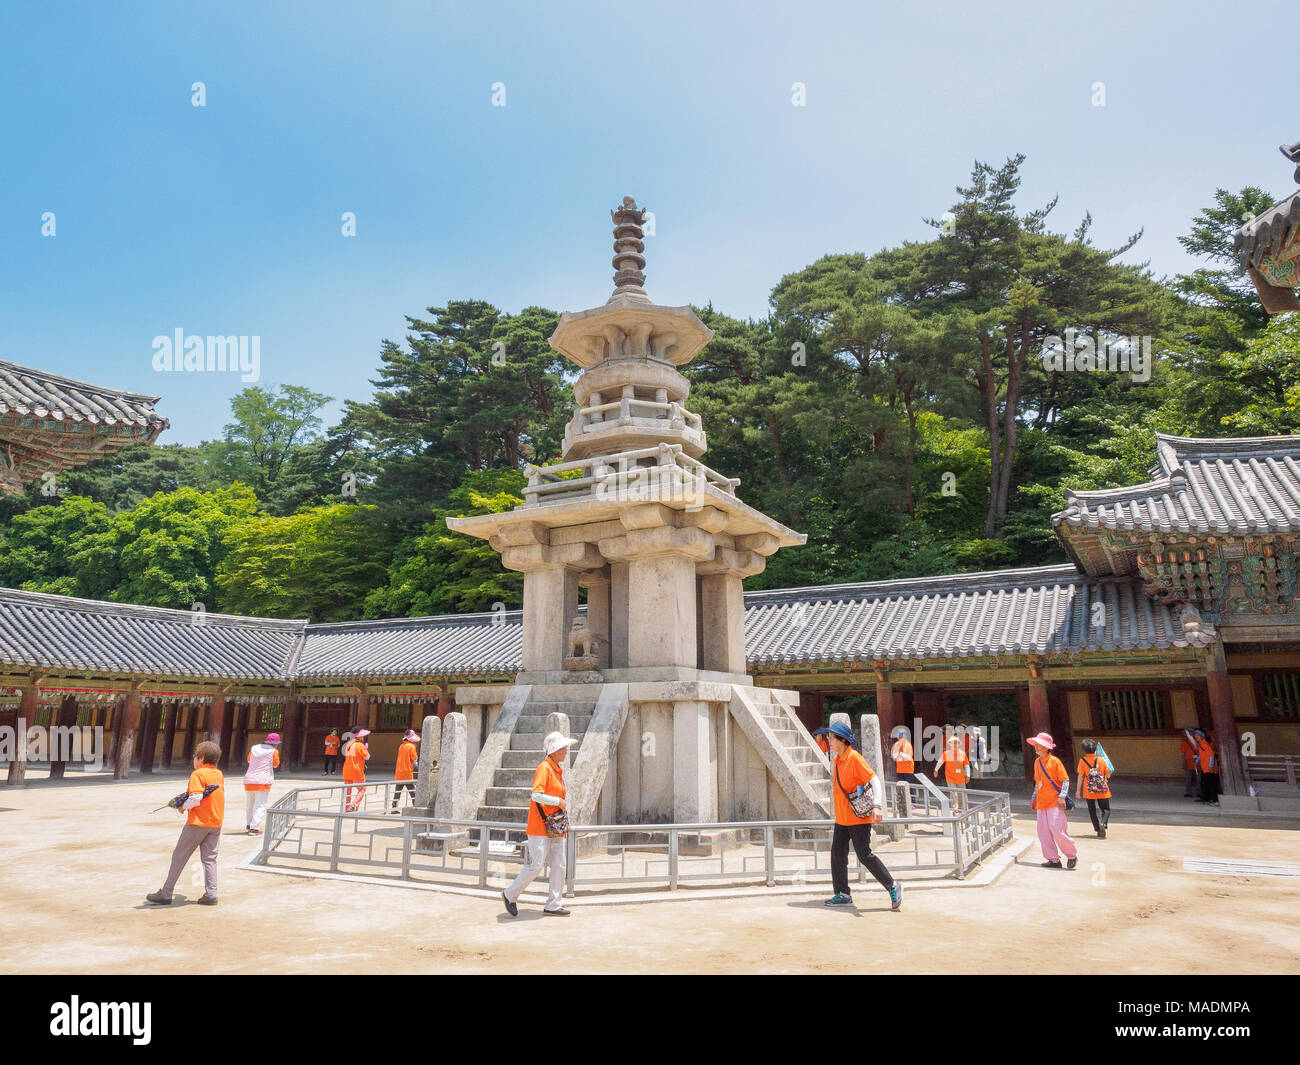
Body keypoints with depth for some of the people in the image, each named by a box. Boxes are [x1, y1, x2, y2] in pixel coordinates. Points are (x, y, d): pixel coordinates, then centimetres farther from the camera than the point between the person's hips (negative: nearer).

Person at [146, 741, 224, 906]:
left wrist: (184, 806, -2)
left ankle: (165, 894, 13)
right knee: (210, 858, 9)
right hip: (216, 822, 6)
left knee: (179, 856, 6)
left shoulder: (198, 774, -10)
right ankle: (211, 894, 4)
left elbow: (196, 798, -20)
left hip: (198, 822, -6)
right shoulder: (220, 774, 9)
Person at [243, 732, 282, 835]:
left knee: (250, 804, 19)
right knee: (260, 806, -2)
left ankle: (248, 825, 27)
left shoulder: (254, 748, 8)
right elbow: (276, 765, 7)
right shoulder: (273, 751, -7)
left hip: (249, 780, 5)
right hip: (263, 781, -5)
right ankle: (254, 828, -9)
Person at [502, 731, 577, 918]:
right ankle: (510, 895, 13)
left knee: (558, 865, 5)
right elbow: (536, 795, -23)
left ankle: (553, 905, 11)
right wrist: (559, 801, -18)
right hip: (540, 826, -9)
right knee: (536, 865, -6)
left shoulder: (557, 770, 16)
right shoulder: (544, 768, -12)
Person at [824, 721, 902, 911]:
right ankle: (842, 894, 17)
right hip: (841, 818, 9)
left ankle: (893, 887, 9)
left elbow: (874, 780, -22)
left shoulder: (854, 758, -16)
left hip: (858, 818, -8)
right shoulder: (836, 759, 10)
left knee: (864, 855, -6)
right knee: (837, 854, 8)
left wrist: (877, 806, -34)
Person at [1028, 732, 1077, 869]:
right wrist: (1034, 798, 21)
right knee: (1043, 832, 3)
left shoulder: (1055, 761, -8)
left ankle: (1072, 856, 8)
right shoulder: (1037, 762, 13)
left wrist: (1061, 797, -17)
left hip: (1054, 803, -7)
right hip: (1041, 804, 7)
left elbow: (1065, 780, -8)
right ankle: (1054, 859, 12)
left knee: (1057, 830, -12)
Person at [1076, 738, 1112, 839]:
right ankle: (1103, 823, -15)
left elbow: (1080, 776, -9)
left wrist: (1078, 790, -3)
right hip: (1103, 792, 0)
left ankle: (1099, 831, 11)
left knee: (1092, 811, 12)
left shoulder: (1082, 761, -7)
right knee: (1106, 810, 12)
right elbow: (1108, 775, 0)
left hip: (1089, 792, 0)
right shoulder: (1101, 760, -6)